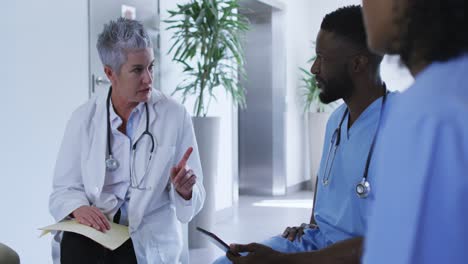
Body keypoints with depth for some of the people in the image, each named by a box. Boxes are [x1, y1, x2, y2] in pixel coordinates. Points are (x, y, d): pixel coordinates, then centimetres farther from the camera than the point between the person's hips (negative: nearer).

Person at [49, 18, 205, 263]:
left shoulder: (175, 116, -4)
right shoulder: (84, 119, 0)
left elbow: (192, 195, -1)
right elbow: (64, 188, 3)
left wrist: (184, 190, -24)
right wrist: (79, 208, -19)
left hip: (149, 233, -1)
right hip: (93, 226, 1)